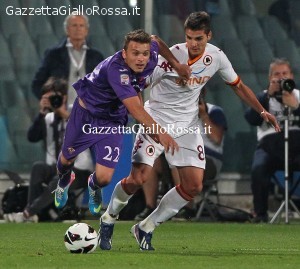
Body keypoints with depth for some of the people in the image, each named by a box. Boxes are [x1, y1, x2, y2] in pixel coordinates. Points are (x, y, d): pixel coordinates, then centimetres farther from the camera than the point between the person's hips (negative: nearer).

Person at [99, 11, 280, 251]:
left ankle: (146, 228, 12)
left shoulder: (216, 56, -6)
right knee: (138, 179, -18)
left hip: (186, 127, 5)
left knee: (194, 187, -4)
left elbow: (238, 85, 11)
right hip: (156, 121, -5)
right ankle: (108, 220, 11)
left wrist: (262, 111, 7)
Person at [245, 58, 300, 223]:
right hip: (270, 145, 0)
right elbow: (251, 119, -1)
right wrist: (269, 95, -6)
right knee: (258, 168, -31)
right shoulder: (263, 97, 18)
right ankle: (260, 213, -18)